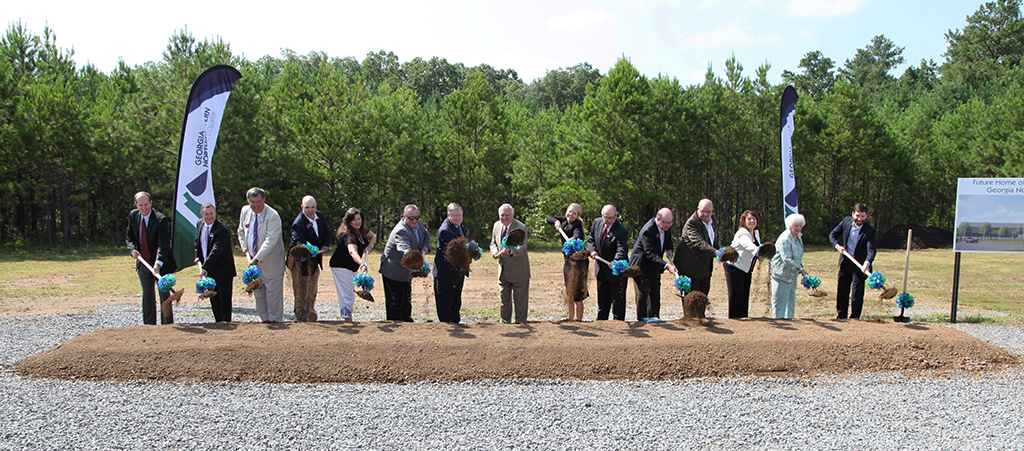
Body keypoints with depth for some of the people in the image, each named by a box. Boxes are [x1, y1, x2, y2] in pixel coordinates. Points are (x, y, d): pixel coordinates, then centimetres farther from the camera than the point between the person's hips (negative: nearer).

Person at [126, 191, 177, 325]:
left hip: (160, 263, -5)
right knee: (147, 293, 10)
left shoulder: (161, 219, -19)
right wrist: (132, 249, -11)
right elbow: (129, 236, 11)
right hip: (143, 261, 5)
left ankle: (167, 324, 9)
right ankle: (149, 325, 18)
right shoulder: (133, 215, -1)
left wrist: (158, 263, -38)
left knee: (164, 293, 1)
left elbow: (163, 244, -27)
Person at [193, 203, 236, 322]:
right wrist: (197, 257, 8)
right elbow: (197, 242, 22)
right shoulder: (199, 224, 4)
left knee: (225, 300, -1)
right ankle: (218, 322, 27)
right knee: (214, 300, 16)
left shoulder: (222, 229, -22)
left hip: (222, 270, -7)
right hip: (208, 271, 7)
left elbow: (216, 251, -28)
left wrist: (205, 269, -32)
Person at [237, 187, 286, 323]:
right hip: (254, 260, 7)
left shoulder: (272, 216, -20)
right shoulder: (245, 211, 1)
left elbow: (270, 241, -26)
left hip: (270, 262, -7)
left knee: (273, 292, -2)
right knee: (258, 291, 13)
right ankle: (264, 319, 24)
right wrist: (243, 246, 4)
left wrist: (257, 258, -32)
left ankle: (275, 321, 10)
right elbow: (241, 230, 19)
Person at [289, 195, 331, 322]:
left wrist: (325, 246, -5)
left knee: (312, 294, 20)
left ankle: (312, 320, 35)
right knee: (301, 294, -7)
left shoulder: (320, 215, 0)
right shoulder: (298, 224, -24)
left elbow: (326, 233, 13)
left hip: (315, 262, 7)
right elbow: (300, 244, -35)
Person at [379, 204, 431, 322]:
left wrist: (425, 248, -6)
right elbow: (405, 250, -50)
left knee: (406, 300, 25)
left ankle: (407, 321, 42)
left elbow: (426, 235, 16)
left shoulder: (418, 223, -5)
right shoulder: (401, 231, -33)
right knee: (395, 303, -3)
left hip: (406, 272, 9)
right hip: (393, 271, -9)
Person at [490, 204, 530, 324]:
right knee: (504, 299, 17)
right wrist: (495, 251, -9)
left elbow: (523, 248, -29)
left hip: (518, 271, -6)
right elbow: (493, 242, 14)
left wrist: (511, 251, -49)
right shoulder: (496, 226, 2)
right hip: (503, 271, 6)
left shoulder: (521, 228, -18)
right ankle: (505, 322, 30)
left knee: (520, 300, 4)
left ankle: (520, 323, 17)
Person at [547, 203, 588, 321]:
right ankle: (570, 318, 30)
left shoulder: (577, 225, -17)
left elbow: (578, 235, -38)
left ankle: (578, 320, -3)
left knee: (576, 294, -8)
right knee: (568, 291, 18)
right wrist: (556, 222, -10)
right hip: (567, 261, 9)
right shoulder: (564, 220, 7)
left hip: (577, 262, -9)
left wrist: (574, 239, -60)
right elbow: (549, 218, 11)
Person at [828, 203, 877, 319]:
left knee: (857, 293, 0)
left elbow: (871, 250, -25)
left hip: (859, 265, -4)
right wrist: (837, 245, -12)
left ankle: (854, 318, 12)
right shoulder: (846, 221, -3)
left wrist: (867, 263, -43)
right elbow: (832, 234, 7)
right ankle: (841, 316, 26)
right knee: (841, 291, 13)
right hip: (845, 262, 4)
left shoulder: (870, 230, -16)